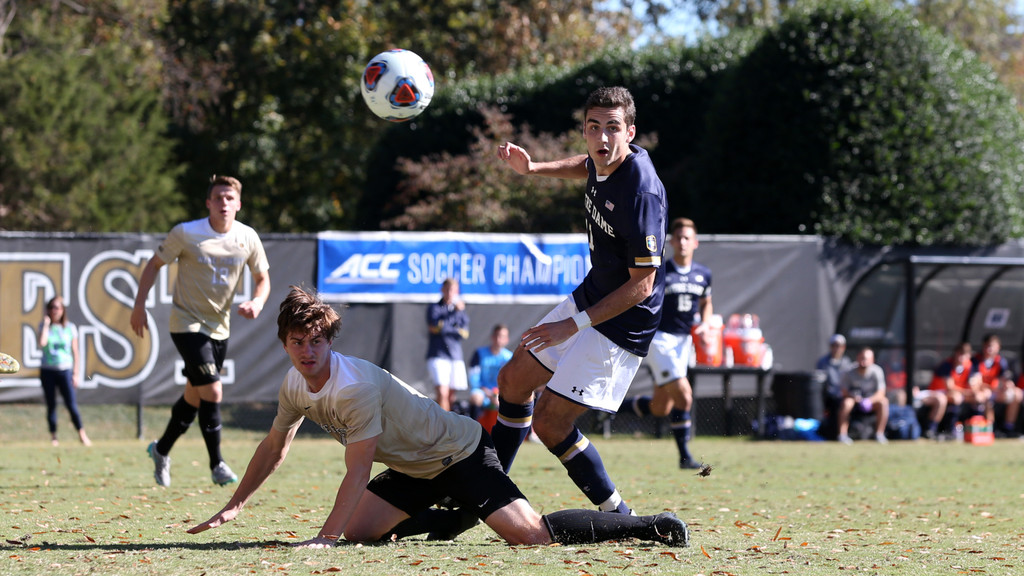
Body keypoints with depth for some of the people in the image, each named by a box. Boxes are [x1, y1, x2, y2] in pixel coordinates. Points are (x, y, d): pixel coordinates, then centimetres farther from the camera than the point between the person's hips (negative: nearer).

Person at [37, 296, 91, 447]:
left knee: (71, 405, -10)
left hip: (65, 370, -1)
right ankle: (53, 437, 12)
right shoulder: (44, 326, 3)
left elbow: (75, 351, 6)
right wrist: (46, 324, -11)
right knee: (51, 405, 5)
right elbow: (42, 343, -17)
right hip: (47, 370, 1)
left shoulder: (70, 327, 4)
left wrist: (76, 373, 2)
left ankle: (82, 435, -3)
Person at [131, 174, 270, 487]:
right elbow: (154, 264, -2)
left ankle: (162, 450, 35)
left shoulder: (248, 238, -4)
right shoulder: (186, 233, -14)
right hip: (187, 323, -5)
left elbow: (263, 279, 7)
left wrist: (257, 303, -14)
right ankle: (217, 464, -8)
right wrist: (139, 305, -5)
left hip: (219, 326, 5)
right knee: (212, 391, -17)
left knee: (195, 397, 13)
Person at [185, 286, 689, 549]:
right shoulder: (295, 386, -1)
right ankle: (455, 515, 19)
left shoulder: (356, 387, -29)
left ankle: (651, 527, -13)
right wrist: (233, 507, 18)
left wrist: (325, 538, -30)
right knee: (357, 530, -1)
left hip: (461, 454, -9)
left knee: (533, 534, -23)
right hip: (415, 471, 9)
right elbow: (275, 446, 16)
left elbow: (357, 474, -28)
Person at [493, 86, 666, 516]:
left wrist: (573, 325, -27)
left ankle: (620, 520, 0)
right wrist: (533, 168, 13)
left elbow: (642, 285, -27)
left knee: (549, 423, -12)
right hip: (590, 296, 10)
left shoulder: (641, 193, -30)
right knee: (513, 381, 19)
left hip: (622, 322, -10)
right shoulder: (602, 164, -4)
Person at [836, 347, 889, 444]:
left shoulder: (877, 371, -14)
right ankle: (842, 435, -30)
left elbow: (881, 393, -17)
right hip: (854, 398, -1)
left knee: (883, 401, -28)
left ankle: (879, 434, -22)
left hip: (872, 400, 1)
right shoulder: (849, 372, -13)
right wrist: (853, 396, -32)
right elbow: (843, 391, -11)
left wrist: (869, 400, -36)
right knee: (846, 402, -34)